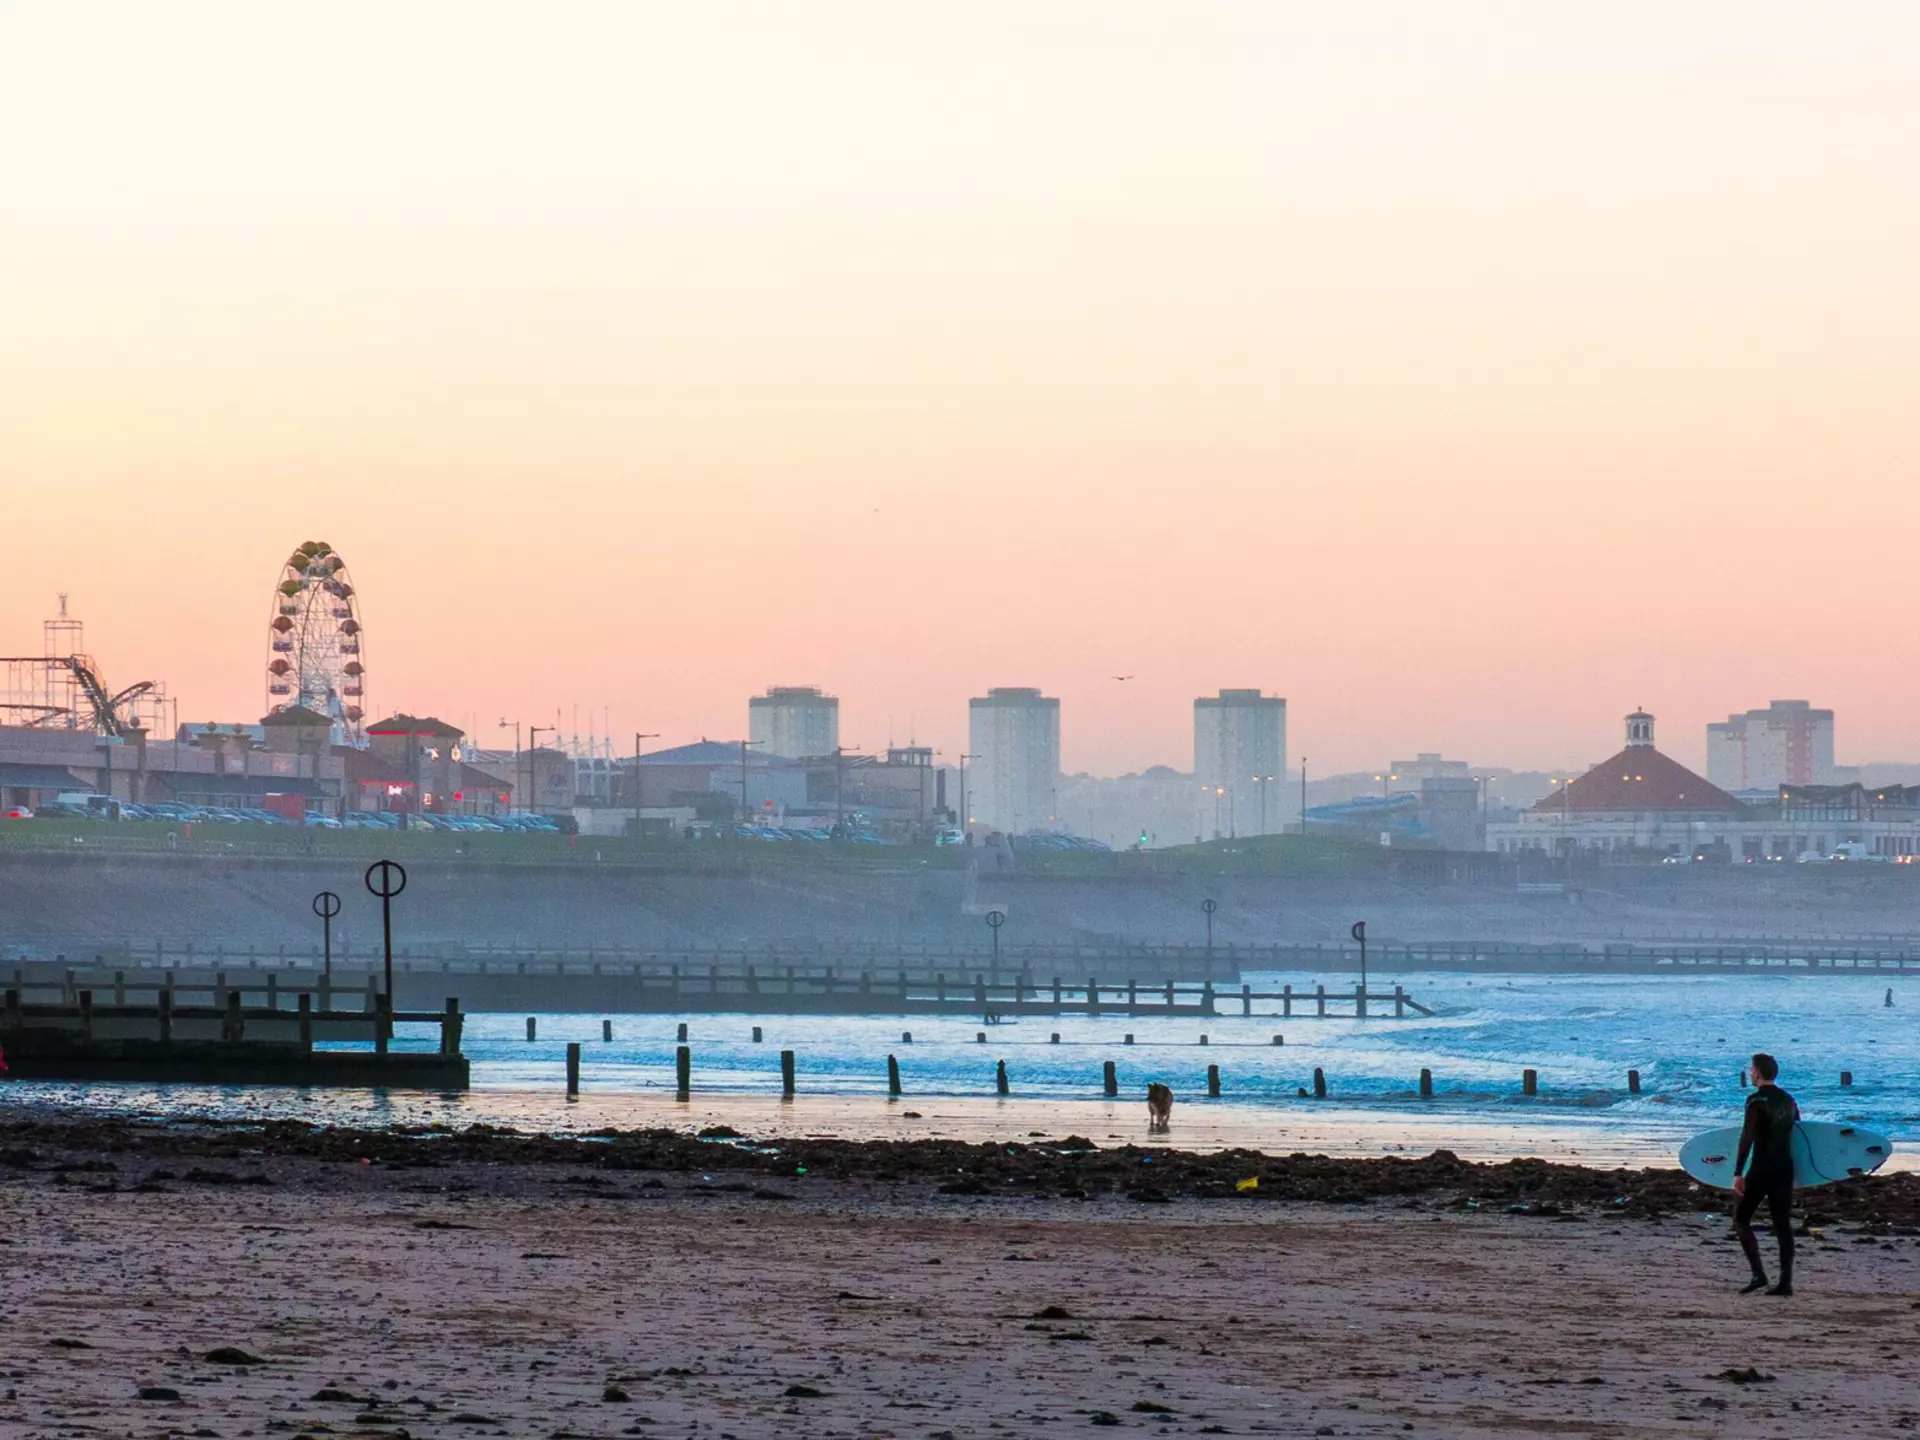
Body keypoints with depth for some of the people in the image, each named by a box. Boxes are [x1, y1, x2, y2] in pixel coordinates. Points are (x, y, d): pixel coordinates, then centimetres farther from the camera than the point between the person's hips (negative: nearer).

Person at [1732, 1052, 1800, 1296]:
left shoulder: (1757, 1100, -11)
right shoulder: (1788, 1100, 12)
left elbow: (1747, 1137, -18)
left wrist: (1738, 1173, -18)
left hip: (1761, 1169, -7)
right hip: (1785, 1170, 7)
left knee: (1741, 1220, 4)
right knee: (1783, 1224, 6)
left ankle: (1758, 1274, -7)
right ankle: (1786, 1281, 1)